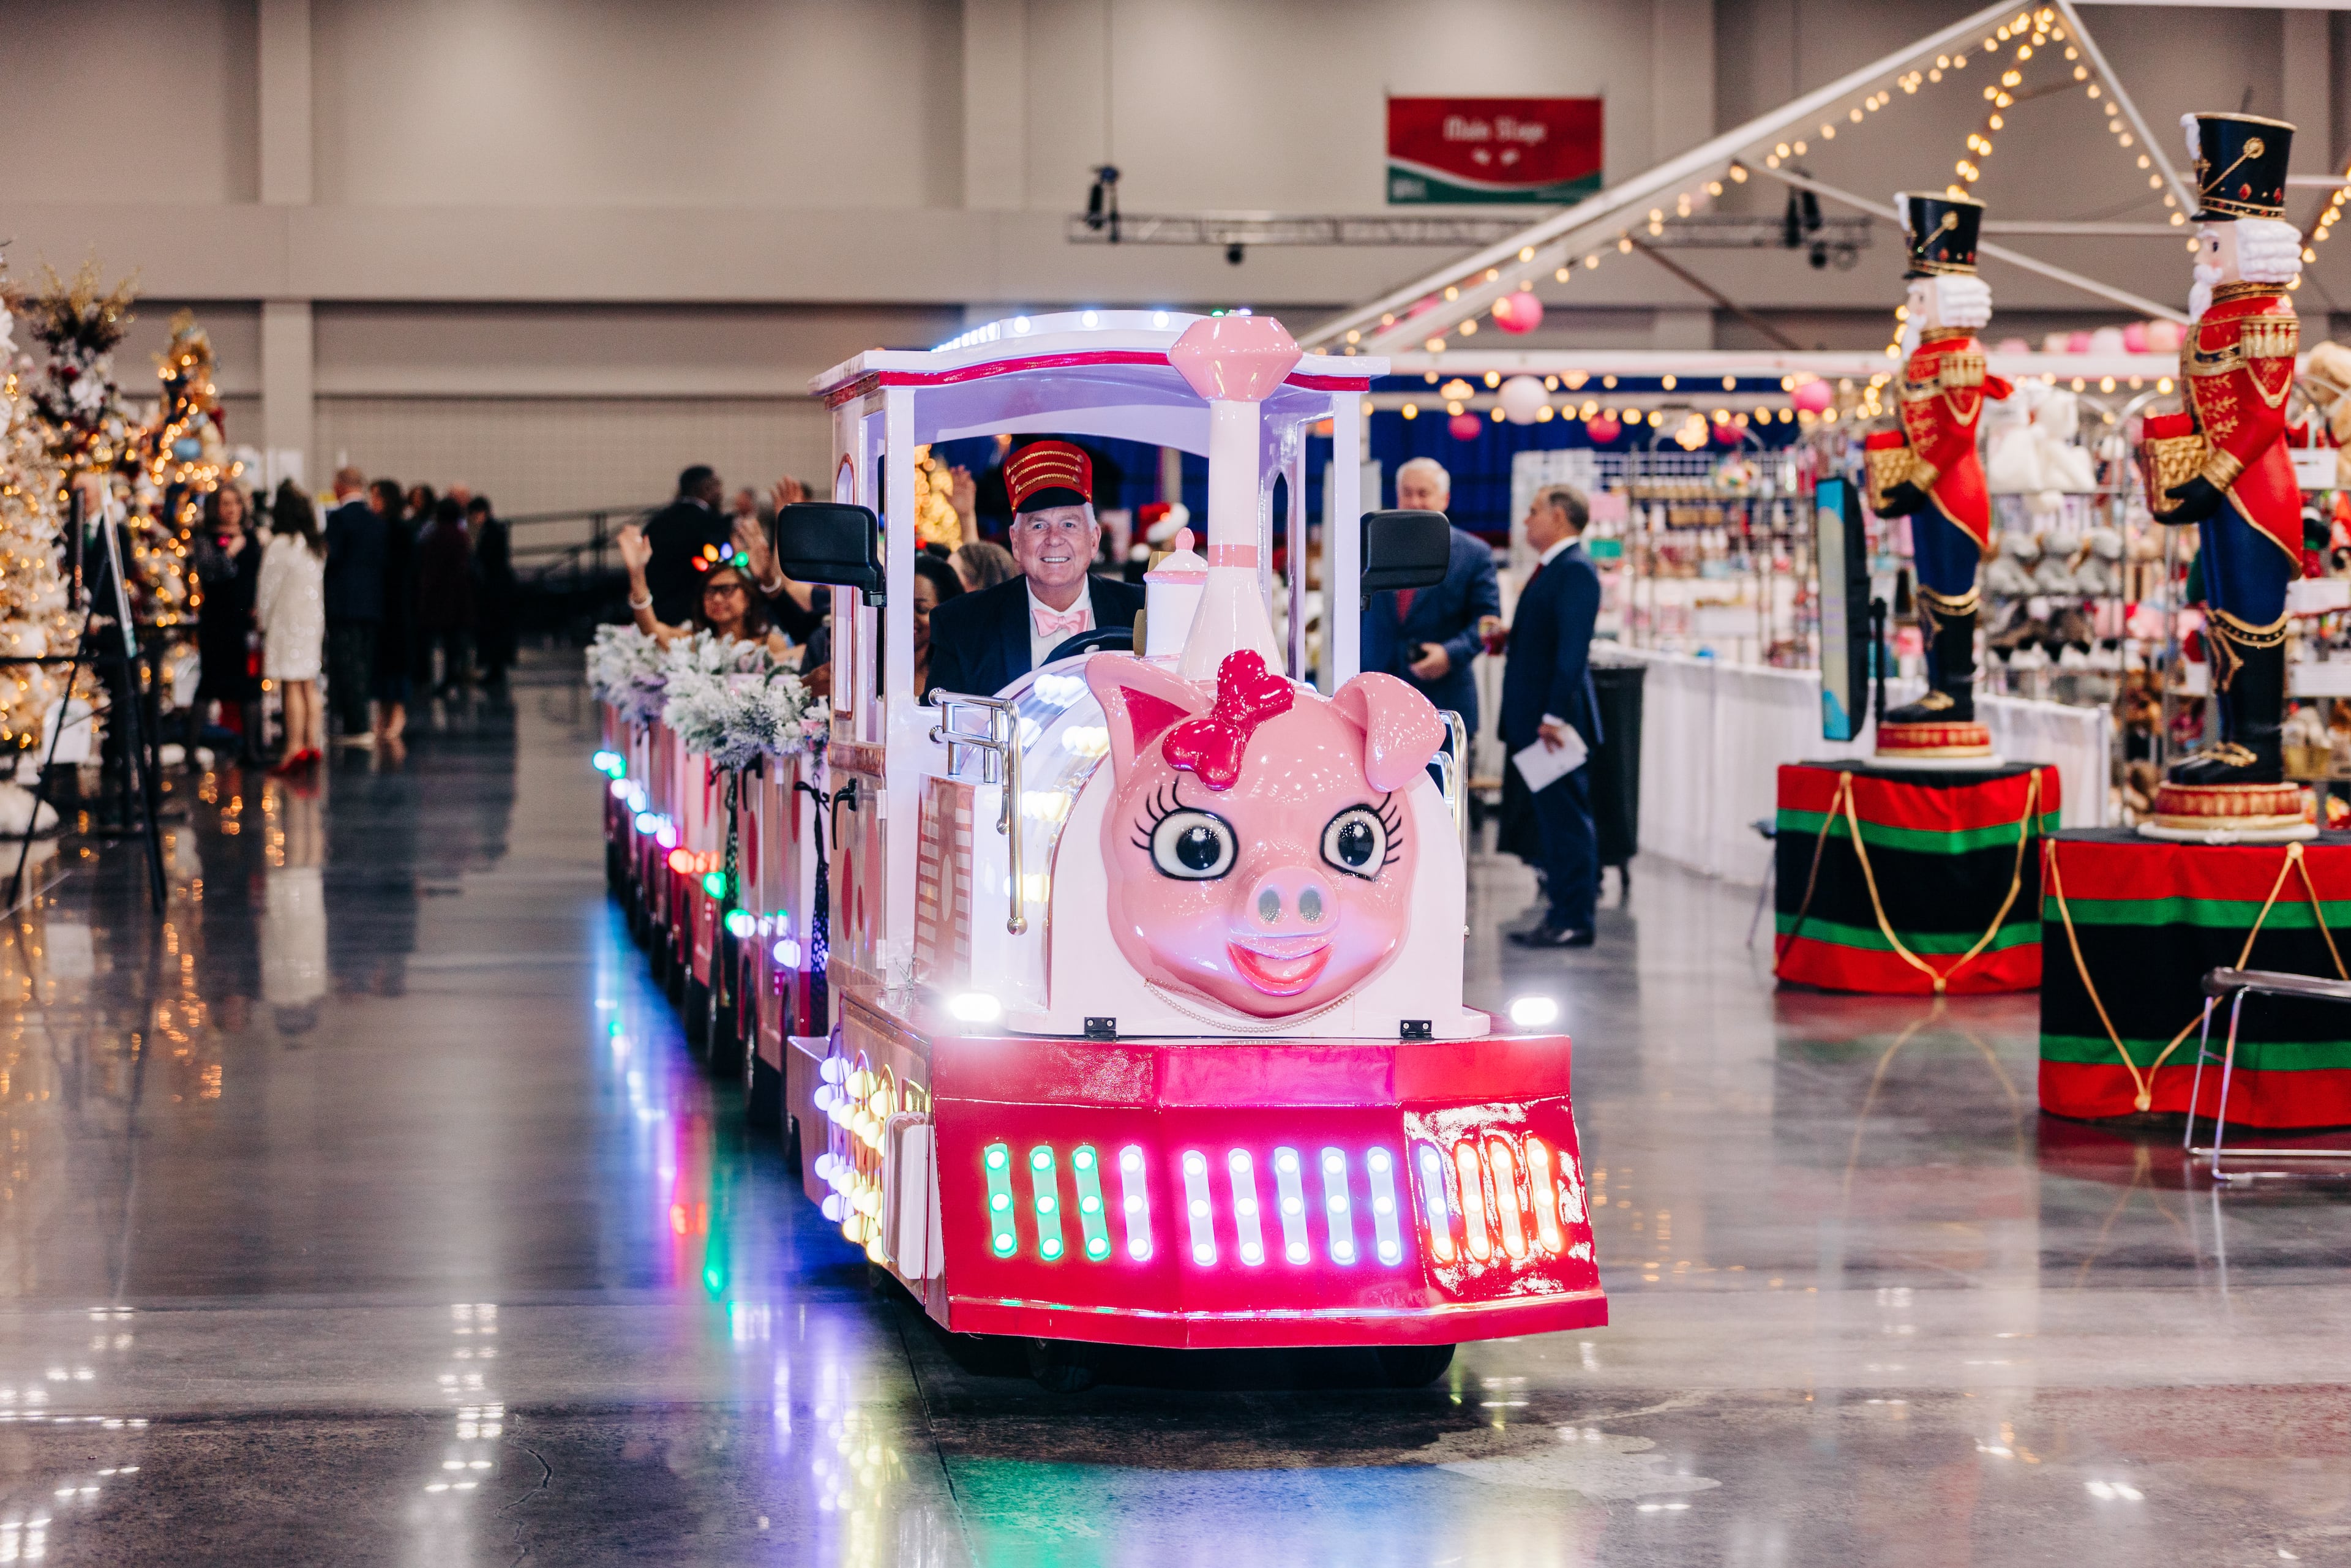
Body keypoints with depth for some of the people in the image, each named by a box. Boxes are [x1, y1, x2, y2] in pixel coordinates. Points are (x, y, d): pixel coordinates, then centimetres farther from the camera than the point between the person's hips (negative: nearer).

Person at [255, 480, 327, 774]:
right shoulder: (317, 545, 8)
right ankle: (311, 744, 13)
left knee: (291, 686, -7)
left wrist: (262, 619, 3)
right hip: (314, 619, 7)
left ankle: (294, 749, -9)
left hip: (287, 619, -7)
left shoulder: (280, 545, -14)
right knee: (309, 686, 11)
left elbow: (268, 587, -11)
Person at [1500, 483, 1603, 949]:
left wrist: (1554, 716, -24)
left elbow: (1573, 647, -21)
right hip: (1535, 719, 10)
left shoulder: (1576, 570, -14)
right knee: (1550, 819, 12)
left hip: (1557, 719, -10)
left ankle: (1574, 921, -3)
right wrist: (1506, 636, 5)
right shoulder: (1549, 569, 17)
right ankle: (1562, 915, 17)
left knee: (1566, 819, -6)